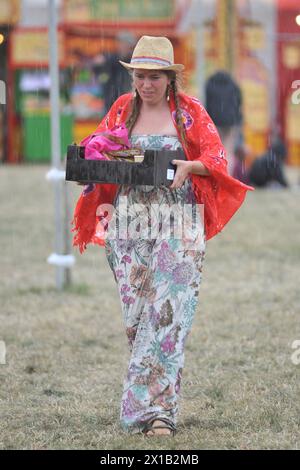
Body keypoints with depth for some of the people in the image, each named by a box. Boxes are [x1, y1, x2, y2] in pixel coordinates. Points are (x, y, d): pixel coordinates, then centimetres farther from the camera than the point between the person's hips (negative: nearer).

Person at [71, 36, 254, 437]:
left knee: (168, 311, -11)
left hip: (178, 223, -3)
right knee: (135, 312, 0)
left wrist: (188, 166, -18)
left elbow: (216, 158, 1)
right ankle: (154, 402, 12)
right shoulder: (122, 110, 11)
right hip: (130, 221, 3)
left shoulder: (189, 111, 3)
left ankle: (158, 408, -12)